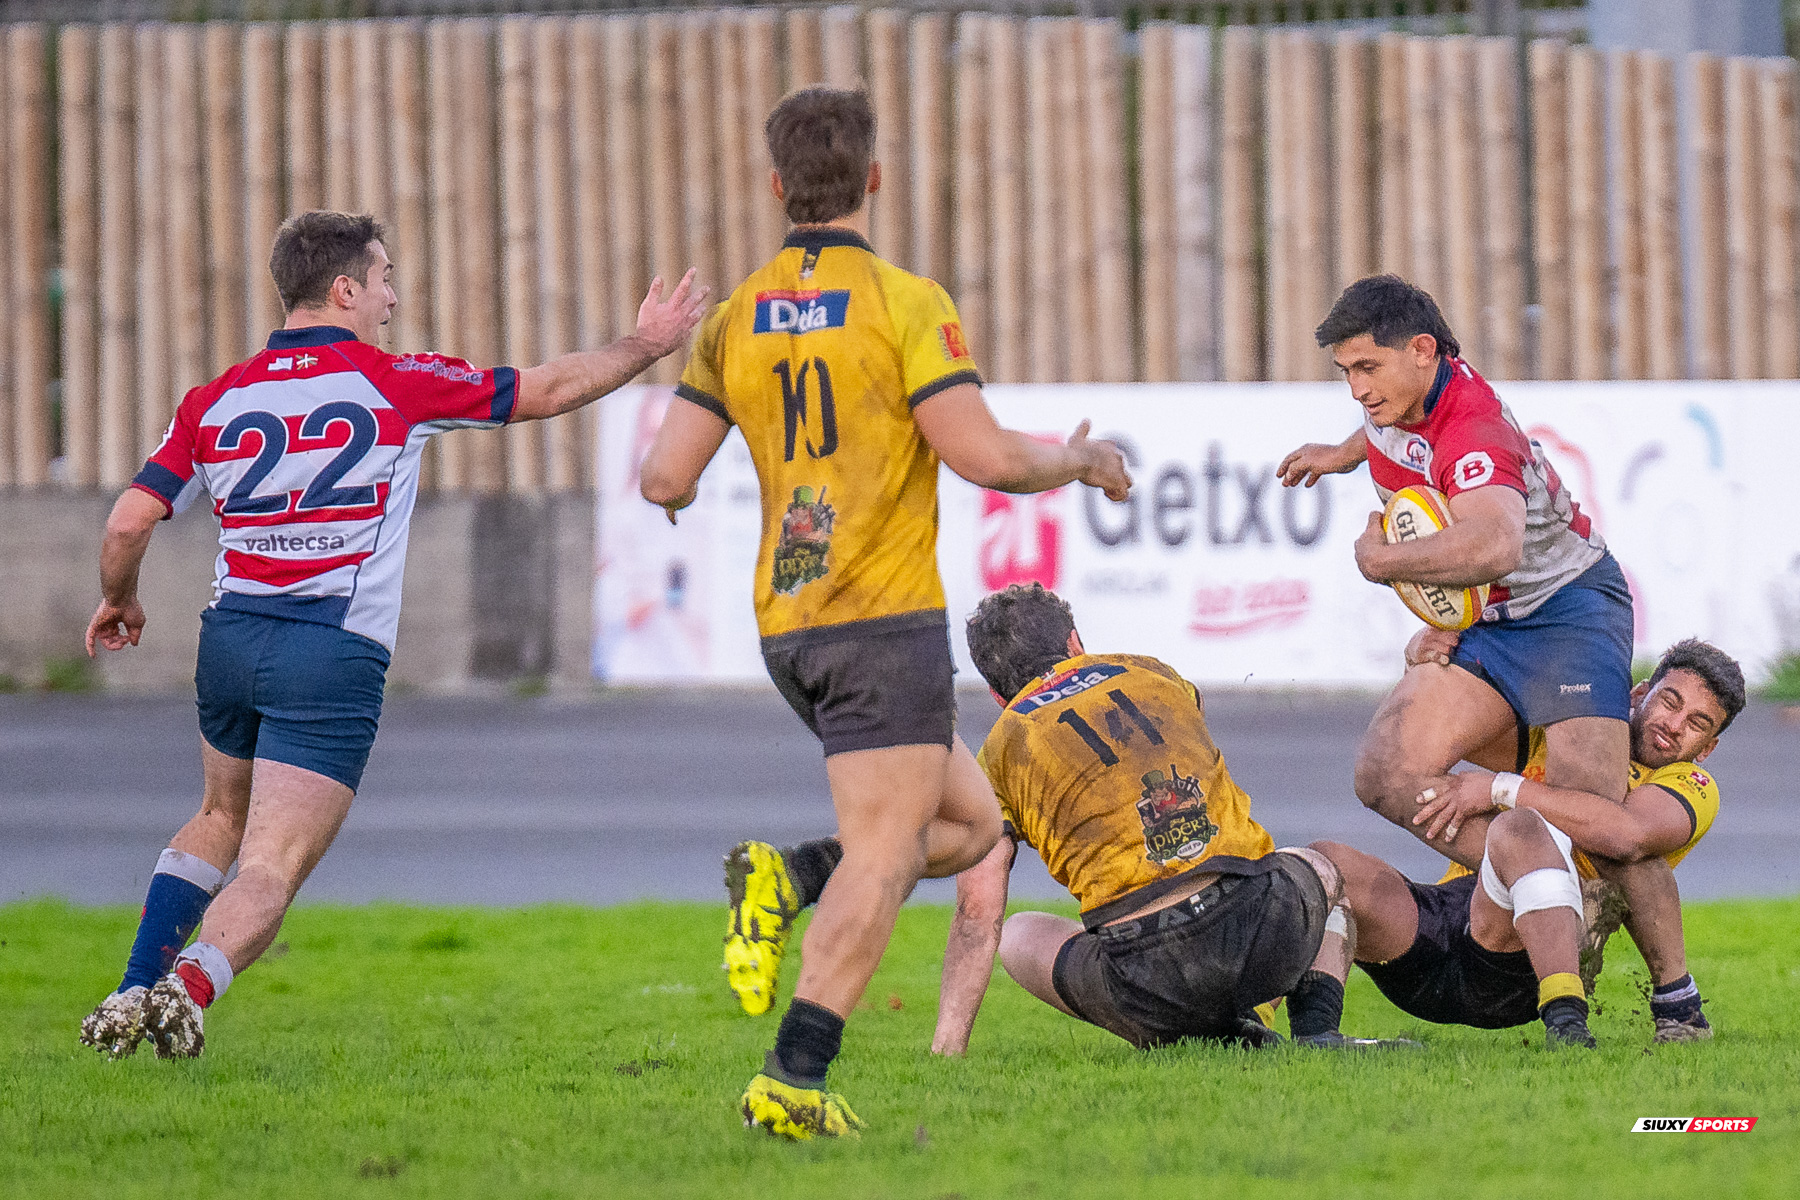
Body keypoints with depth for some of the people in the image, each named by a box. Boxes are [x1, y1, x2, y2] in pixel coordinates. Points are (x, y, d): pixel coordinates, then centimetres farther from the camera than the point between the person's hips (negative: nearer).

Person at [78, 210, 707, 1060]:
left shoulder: (215, 402, 5)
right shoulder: (394, 384, -4)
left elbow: (128, 524, 1)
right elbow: (547, 391, 4)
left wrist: (117, 602, 22)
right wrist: (646, 346, 19)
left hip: (231, 640, 5)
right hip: (335, 657, -5)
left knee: (222, 821, 30)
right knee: (271, 873, -7)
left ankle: (133, 994, 20)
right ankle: (187, 986, -34)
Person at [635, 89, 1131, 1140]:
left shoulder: (737, 318, 8)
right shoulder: (905, 303, -9)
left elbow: (666, 479, 6)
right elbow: (982, 455, -14)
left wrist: (677, 494, 30)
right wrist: (1078, 461, 5)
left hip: (787, 623, 7)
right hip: (886, 618, -7)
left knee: (970, 819, 19)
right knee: (882, 856, -9)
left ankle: (790, 881, -2)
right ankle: (795, 1081, -22)